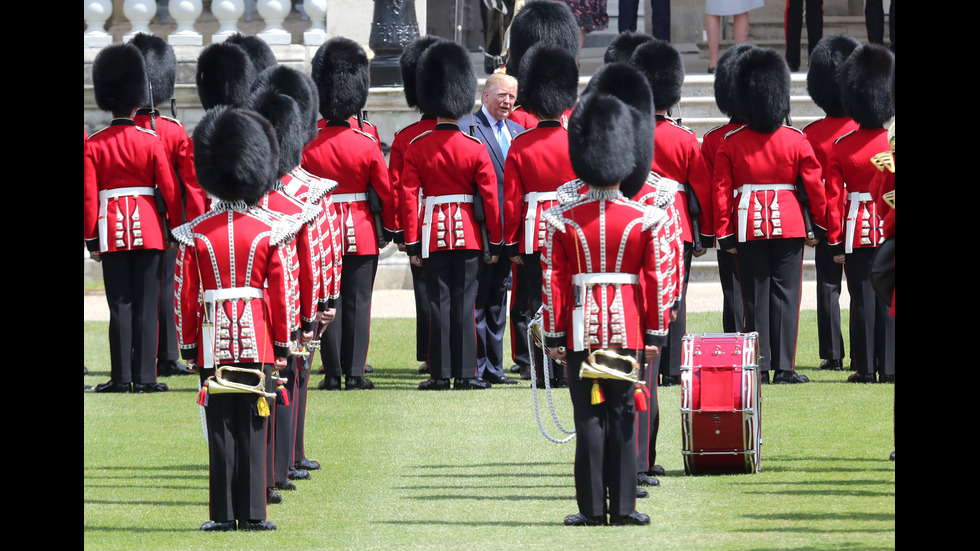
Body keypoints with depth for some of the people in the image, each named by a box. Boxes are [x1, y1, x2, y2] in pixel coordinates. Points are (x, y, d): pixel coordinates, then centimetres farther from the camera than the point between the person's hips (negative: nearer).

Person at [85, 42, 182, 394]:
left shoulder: (94, 145, -2)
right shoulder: (151, 141, -3)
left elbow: (88, 197, -3)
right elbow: (170, 190, -2)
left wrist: (91, 239, 4)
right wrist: (177, 230, 7)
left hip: (112, 233, 0)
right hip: (149, 230, 0)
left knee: (120, 306, 3)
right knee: (147, 306, 1)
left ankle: (122, 376, 1)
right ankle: (145, 377, -1)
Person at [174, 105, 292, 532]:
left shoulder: (195, 234, -2)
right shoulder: (268, 232, -2)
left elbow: (186, 296, 0)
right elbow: (280, 292, -1)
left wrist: (187, 347, 8)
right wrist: (282, 344, 7)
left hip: (213, 341, 0)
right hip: (257, 340, 0)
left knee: (220, 429, 3)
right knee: (253, 429, 3)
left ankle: (223, 514, 1)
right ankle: (252, 513, 2)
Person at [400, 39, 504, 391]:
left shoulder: (417, 148, -3)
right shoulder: (476, 148, -4)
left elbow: (408, 197, -3)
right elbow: (490, 197, -3)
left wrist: (412, 243, 1)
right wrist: (495, 242, 5)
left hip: (433, 233, 0)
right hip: (468, 235, 0)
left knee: (438, 303, 3)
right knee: (464, 304, 2)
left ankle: (440, 374, 1)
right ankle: (465, 374, 1)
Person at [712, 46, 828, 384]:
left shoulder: (731, 143, -2)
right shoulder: (796, 141, -4)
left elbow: (721, 190, -3)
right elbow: (814, 185, 0)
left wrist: (724, 235, 3)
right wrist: (818, 226, 12)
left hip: (748, 227, 1)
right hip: (789, 226, -1)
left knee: (755, 296, 6)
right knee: (785, 294, 2)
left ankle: (759, 366, 4)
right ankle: (784, 367, -1)